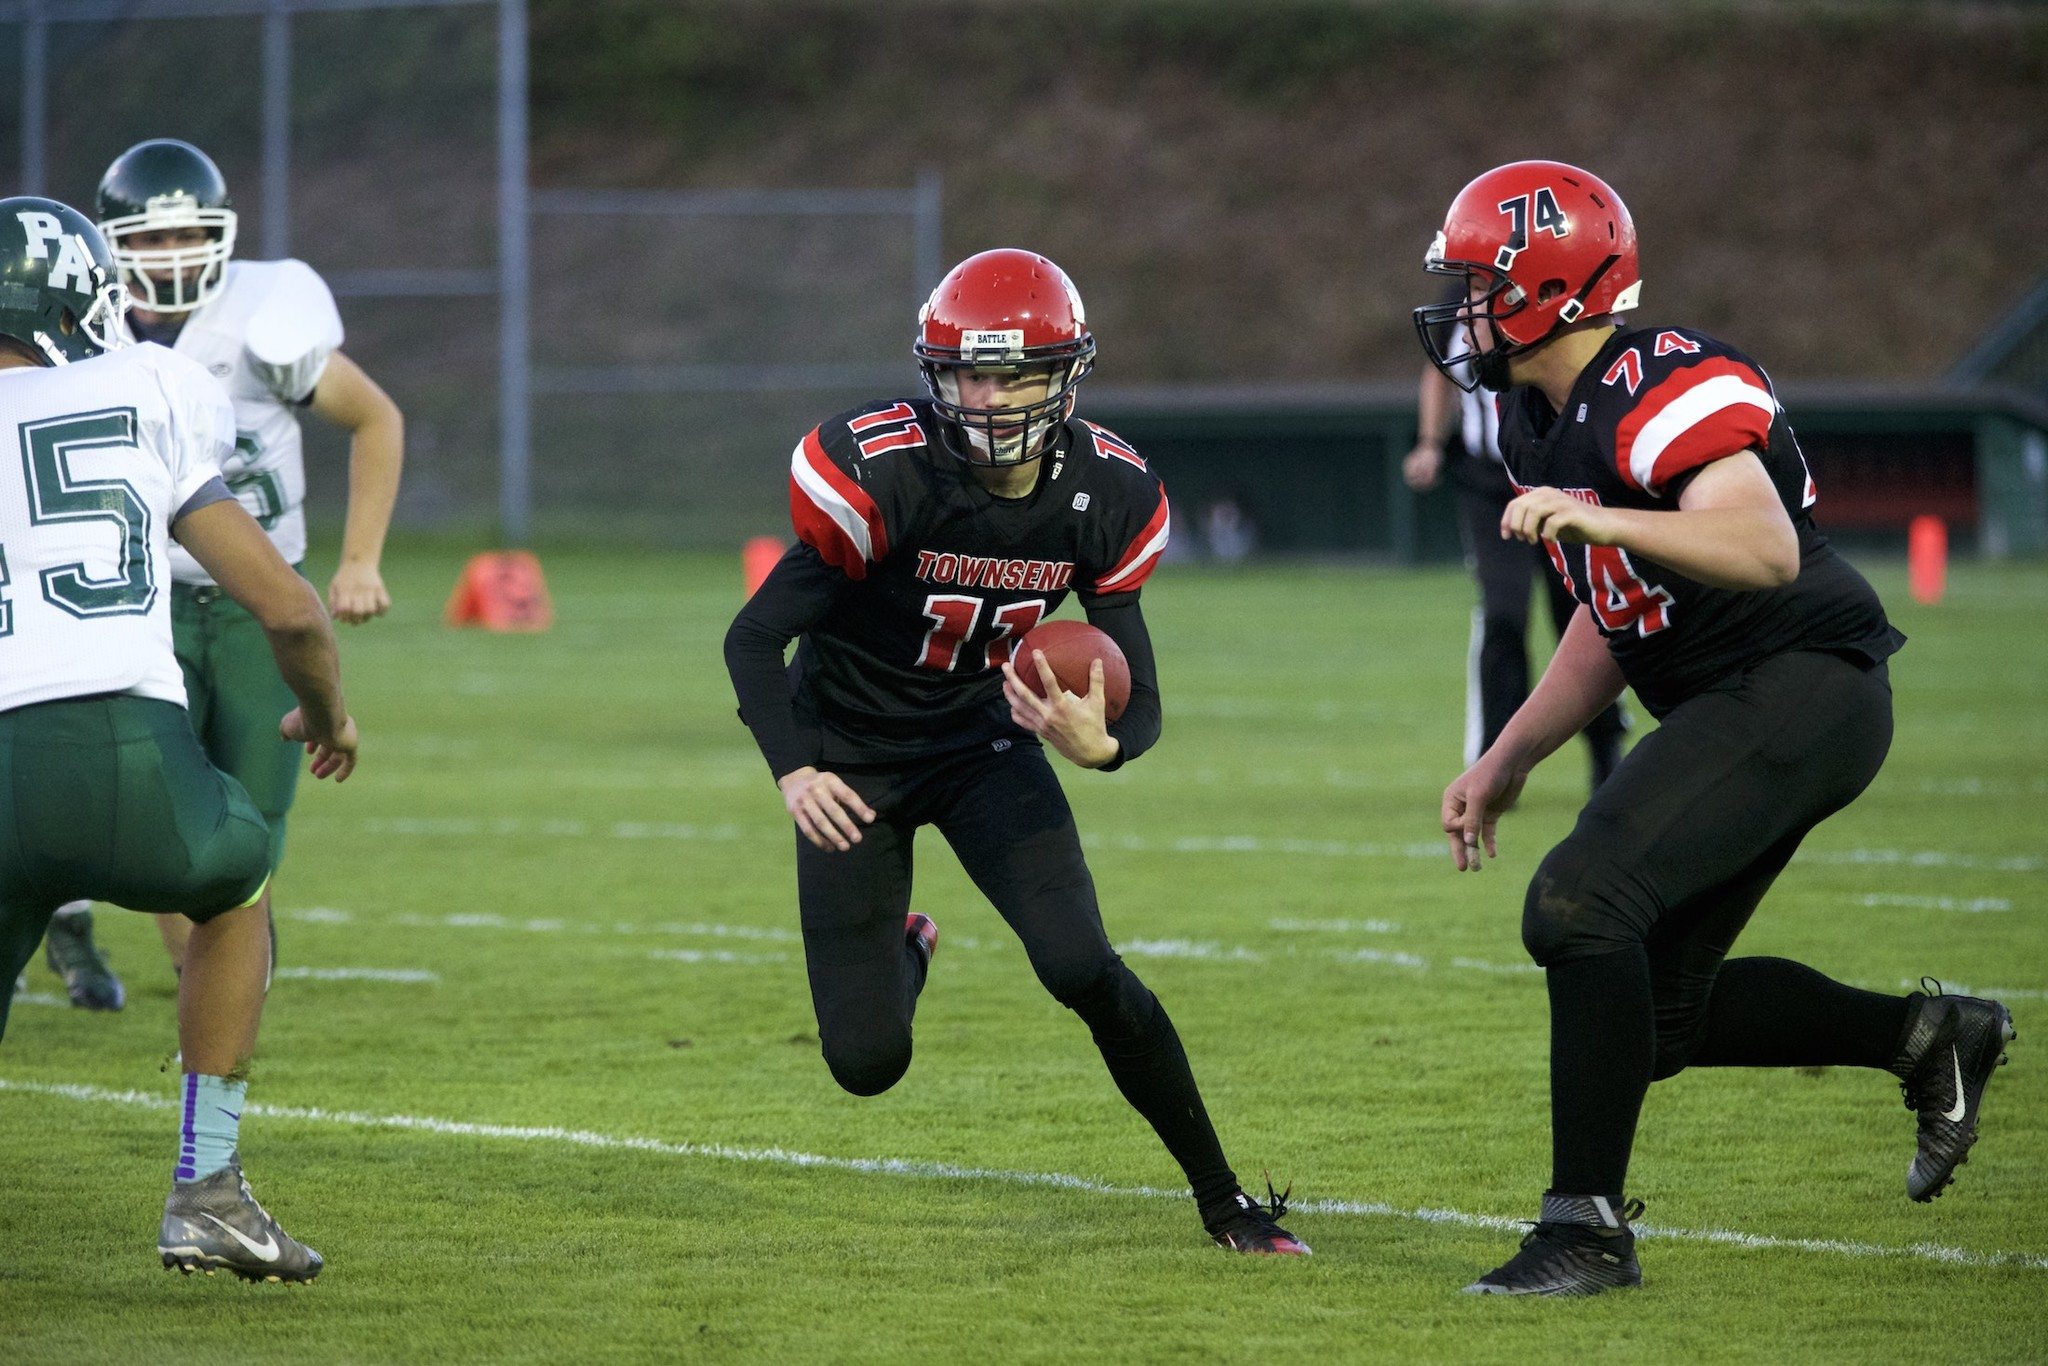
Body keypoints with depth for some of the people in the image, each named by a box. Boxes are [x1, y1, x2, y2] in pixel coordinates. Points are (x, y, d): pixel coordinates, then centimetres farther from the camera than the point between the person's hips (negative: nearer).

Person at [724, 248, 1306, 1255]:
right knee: (867, 1064, -4)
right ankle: (901, 956, 35)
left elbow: (1140, 700, -11)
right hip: (852, 753, -2)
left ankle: (1222, 1200, -3)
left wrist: (1100, 745, -36)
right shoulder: (883, 474, -26)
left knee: (1082, 967, -20)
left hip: (985, 744, 2)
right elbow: (754, 638, -21)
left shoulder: (1105, 498, -15)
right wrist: (793, 772, -37)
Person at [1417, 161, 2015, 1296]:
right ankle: (1927, 1037, 26)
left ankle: (1587, 1228, -16)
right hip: (1729, 713, 11)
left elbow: (1767, 554, -33)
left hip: (1801, 686, -11)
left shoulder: (1664, 389, -19)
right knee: (1658, 1012, 11)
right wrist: (1507, 760, 17)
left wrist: (1592, 519, -38)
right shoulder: (1540, 420, 12)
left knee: (1580, 904, -23)